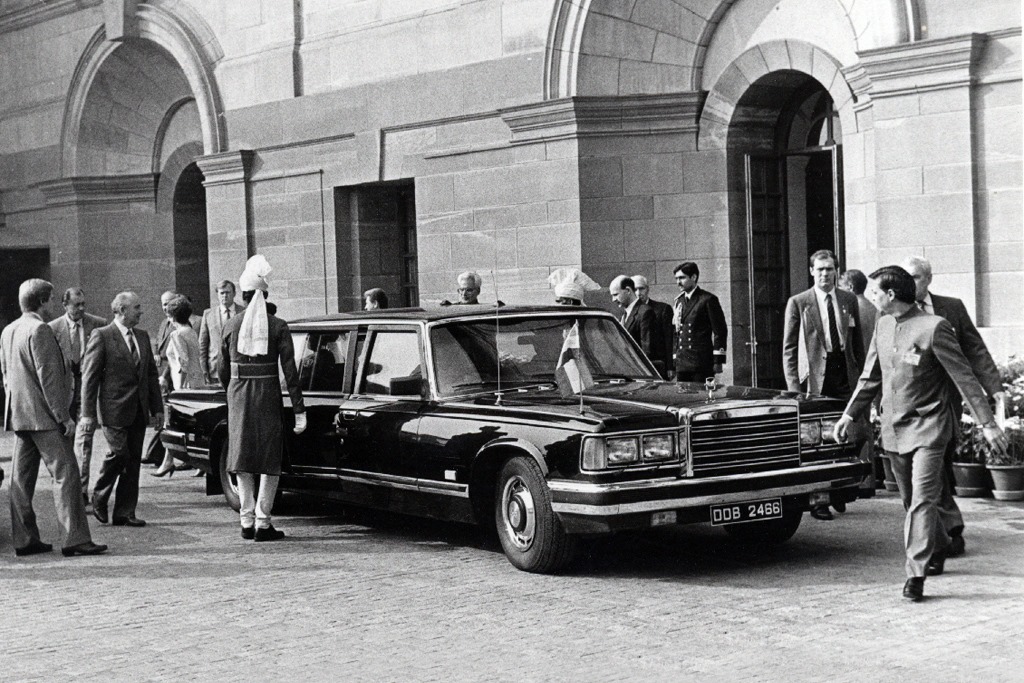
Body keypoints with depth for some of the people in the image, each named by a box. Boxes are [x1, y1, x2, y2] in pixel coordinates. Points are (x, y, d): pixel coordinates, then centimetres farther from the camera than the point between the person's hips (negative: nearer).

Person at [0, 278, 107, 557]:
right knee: (65, 474, -8)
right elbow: (48, 378, -18)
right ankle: (74, 539, -11)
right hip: (43, 415, -9)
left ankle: (24, 540, 13)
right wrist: (63, 417, -15)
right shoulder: (39, 330, -14)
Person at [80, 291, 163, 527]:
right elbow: (89, 376, -7)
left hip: (138, 411, 6)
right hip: (114, 409, -6)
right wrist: (88, 413, -12)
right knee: (119, 453, -13)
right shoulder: (102, 336, -5)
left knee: (133, 461, 6)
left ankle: (124, 513, 12)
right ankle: (99, 499, 11)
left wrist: (157, 408, 13)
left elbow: (151, 373, 18)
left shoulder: (142, 337, 14)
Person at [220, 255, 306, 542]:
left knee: (242, 457, 13)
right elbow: (290, 371, -8)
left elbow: (224, 371, 8)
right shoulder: (278, 326, -5)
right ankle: (263, 523, 0)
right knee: (271, 459, 5)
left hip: (238, 395, 2)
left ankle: (247, 521, 12)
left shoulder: (231, 326, 1)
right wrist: (299, 410, -6)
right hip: (268, 396, -2)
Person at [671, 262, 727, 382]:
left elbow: (720, 331, -5)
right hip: (681, 365, 6)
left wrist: (718, 361, -9)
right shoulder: (677, 302, 15)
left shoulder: (708, 300, -3)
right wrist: (672, 363, 13)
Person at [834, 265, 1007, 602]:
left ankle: (916, 574, -12)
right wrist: (849, 415, 14)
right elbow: (870, 377, 17)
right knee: (912, 500, 16)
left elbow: (964, 378, -12)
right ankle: (938, 548, 39)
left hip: (928, 427, -7)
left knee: (922, 500, -13)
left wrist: (987, 423, -12)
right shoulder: (883, 325, 6)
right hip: (894, 428, 7)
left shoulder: (934, 327, -15)